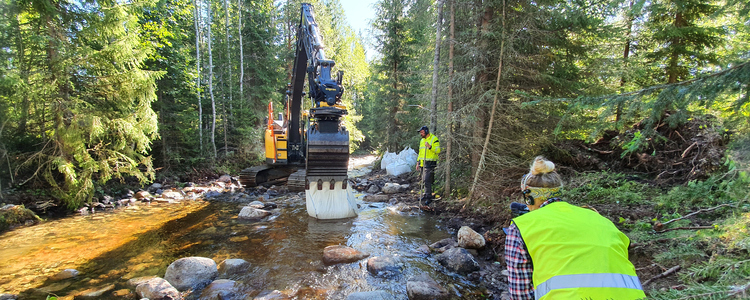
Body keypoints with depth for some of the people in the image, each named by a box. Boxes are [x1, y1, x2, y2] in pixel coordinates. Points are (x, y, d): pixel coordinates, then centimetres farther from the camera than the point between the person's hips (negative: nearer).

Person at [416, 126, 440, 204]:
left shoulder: (434, 139, -6)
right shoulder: (422, 140, 18)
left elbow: (438, 150, -14)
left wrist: (430, 146, -27)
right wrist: (418, 162, 18)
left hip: (430, 163, -8)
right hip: (423, 163, 8)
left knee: (427, 180, -12)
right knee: (424, 180, 11)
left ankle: (428, 197, -8)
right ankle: (426, 195, 19)